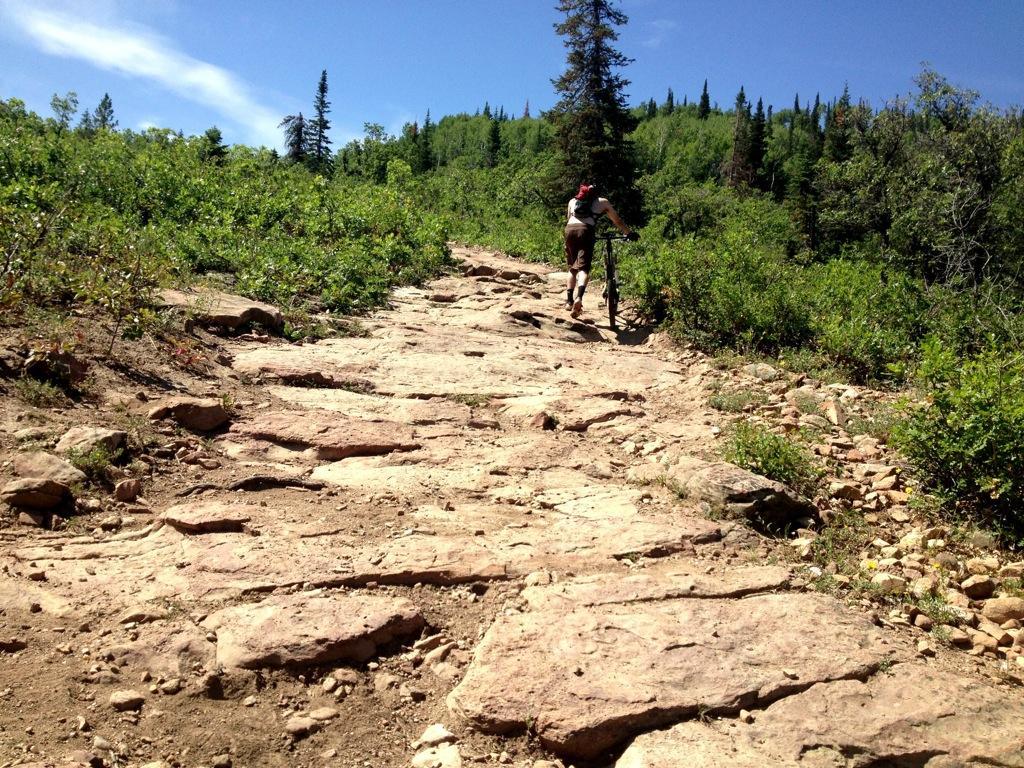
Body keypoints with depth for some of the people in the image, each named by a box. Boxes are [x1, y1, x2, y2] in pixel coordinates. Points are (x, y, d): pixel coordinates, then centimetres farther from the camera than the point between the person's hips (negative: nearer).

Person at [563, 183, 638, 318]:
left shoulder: (572, 201, 31)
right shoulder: (602, 201, 25)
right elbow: (617, 221, 29)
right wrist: (629, 233, 40)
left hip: (569, 229, 3)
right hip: (585, 230, -3)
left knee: (572, 267, 17)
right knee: (583, 267, -10)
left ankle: (569, 300, 13)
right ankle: (579, 298, -34)